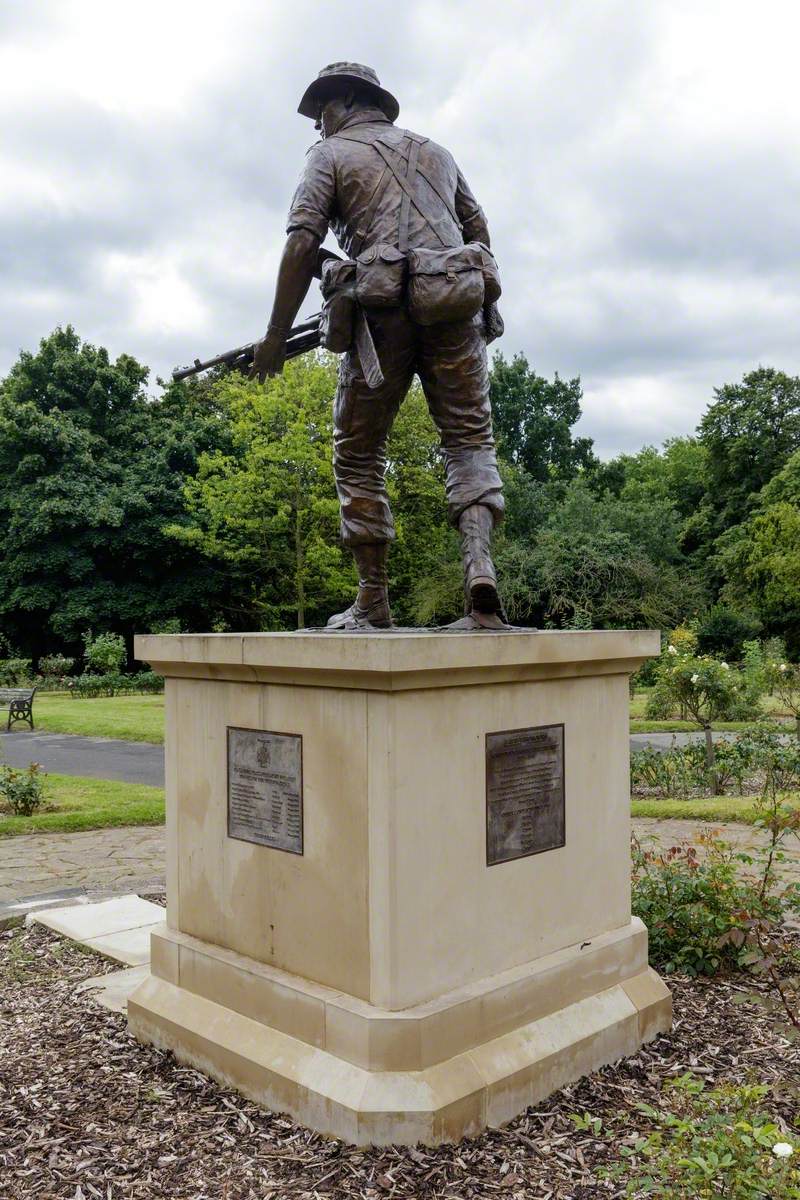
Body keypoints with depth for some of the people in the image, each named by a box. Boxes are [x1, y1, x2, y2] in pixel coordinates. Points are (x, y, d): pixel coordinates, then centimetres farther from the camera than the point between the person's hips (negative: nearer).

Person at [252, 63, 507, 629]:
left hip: (381, 313, -3)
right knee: (470, 439, 5)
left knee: (359, 455, 6)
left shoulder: (331, 153, 12)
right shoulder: (436, 151, 27)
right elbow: (479, 232, 25)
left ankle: (373, 600, 6)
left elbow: (303, 245, -1)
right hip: (453, 308, 4)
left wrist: (276, 335, -2)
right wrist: (485, 305, 35)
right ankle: (480, 567, -18)